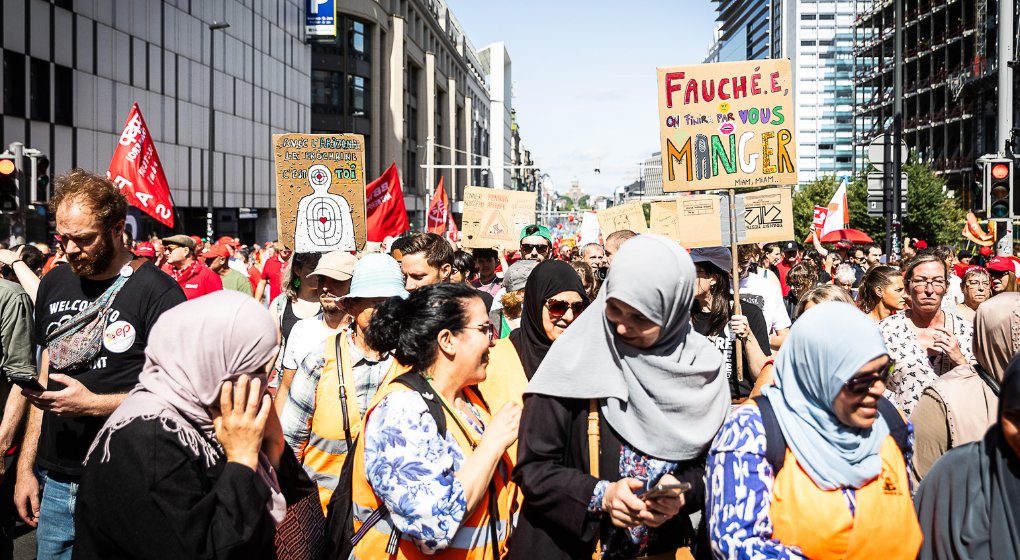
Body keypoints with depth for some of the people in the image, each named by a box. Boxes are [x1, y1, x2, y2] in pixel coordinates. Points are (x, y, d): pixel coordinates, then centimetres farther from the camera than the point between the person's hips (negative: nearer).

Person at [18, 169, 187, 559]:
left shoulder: (158, 293, -13)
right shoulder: (55, 284, 9)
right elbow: (46, 378, 15)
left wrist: (91, 404, -20)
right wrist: (26, 466, 13)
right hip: (54, 482, 6)